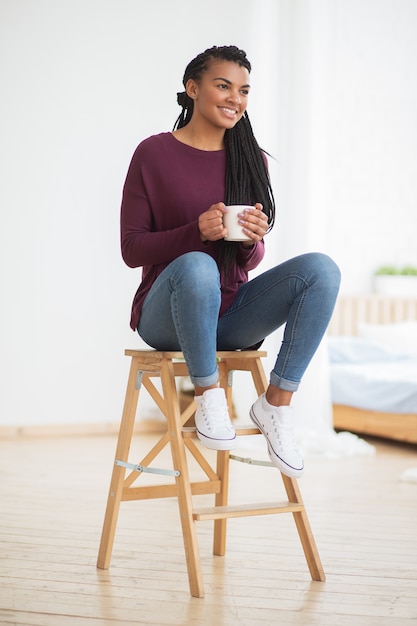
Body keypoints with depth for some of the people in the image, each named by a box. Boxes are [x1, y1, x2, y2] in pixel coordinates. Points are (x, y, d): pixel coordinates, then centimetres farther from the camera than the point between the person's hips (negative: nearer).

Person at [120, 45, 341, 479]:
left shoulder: (251, 159, 9)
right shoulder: (154, 153, -2)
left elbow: (249, 262, 11)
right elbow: (131, 249, -5)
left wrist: (253, 240, -14)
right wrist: (197, 231, -21)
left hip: (230, 315, 4)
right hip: (166, 314, -4)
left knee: (321, 268, -20)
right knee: (197, 265, -38)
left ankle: (276, 403, -16)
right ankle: (208, 394, -19)